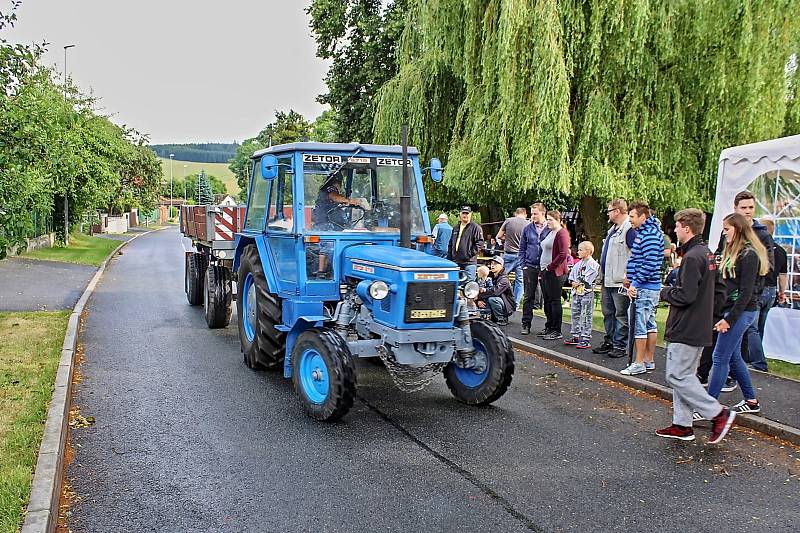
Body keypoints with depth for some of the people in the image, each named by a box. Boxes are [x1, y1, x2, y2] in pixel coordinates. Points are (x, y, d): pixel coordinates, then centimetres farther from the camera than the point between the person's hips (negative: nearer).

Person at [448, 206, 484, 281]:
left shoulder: (475, 228, -1)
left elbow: (480, 242, -9)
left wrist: (471, 253, -16)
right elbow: (450, 244, 22)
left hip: (469, 262, -6)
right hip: (455, 262, 6)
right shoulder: (456, 228, 20)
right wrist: (449, 258, 13)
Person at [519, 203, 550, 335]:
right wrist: (524, 265, 2)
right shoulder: (527, 229, 6)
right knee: (528, 297, 6)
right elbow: (522, 249, 11)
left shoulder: (550, 229, -3)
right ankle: (526, 324, 12)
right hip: (530, 267, 2)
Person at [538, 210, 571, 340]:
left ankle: (557, 331, 2)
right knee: (547, 300, 14)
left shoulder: (562, 233, -12)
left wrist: (551, 266, -16)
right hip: (545, 271, 10)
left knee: (555, 301, -4)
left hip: (555, 272, -10)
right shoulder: (550, 232, 16)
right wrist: (542, 268, 14)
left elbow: (563, 254, -21)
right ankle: (549, 327, 25)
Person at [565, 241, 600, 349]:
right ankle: (575, 336, 22)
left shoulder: (593, 264, -10)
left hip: (587, 293, -8)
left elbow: (587, 280, -16)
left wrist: (578, 283, -11)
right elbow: (571, 276, 14)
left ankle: (586, 340, -2)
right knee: (575, 315, 13)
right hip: (576, 292, 8)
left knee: (586, 316, -4)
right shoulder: (578, 264, 13)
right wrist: (573, 282, -5)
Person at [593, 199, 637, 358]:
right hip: (608, 281, 10)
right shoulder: (613, 229, 17)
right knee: (608, 313, 17)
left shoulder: (629, 229, -15)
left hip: (620, 282, -10)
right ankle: (609, 342, 27)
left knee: (621, 315, -1)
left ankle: (621, 345, 6)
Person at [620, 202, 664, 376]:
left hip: (644, 288, -10)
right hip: (651, 287, 10)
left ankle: (639, 363, 0)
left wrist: (635, 284, -18)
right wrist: (630, 276, 12)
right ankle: (649, 361, 22)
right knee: (650, 324, 14)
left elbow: (649, 263, -23)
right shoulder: (643, 231, 16)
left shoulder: (649, 234, -16)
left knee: (639, 325, -6)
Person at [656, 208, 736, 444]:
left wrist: (665, 292, -6)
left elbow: (685, 296, -23)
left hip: (686, 329, -10)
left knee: (677, 376, -5)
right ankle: (682, 425, 18)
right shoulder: (706, 253, 13)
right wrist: (676, 280, 10)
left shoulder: (692, 258, -19)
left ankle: (719, 414, -3)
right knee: (683, 375, 13)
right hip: (699, 327, 10)